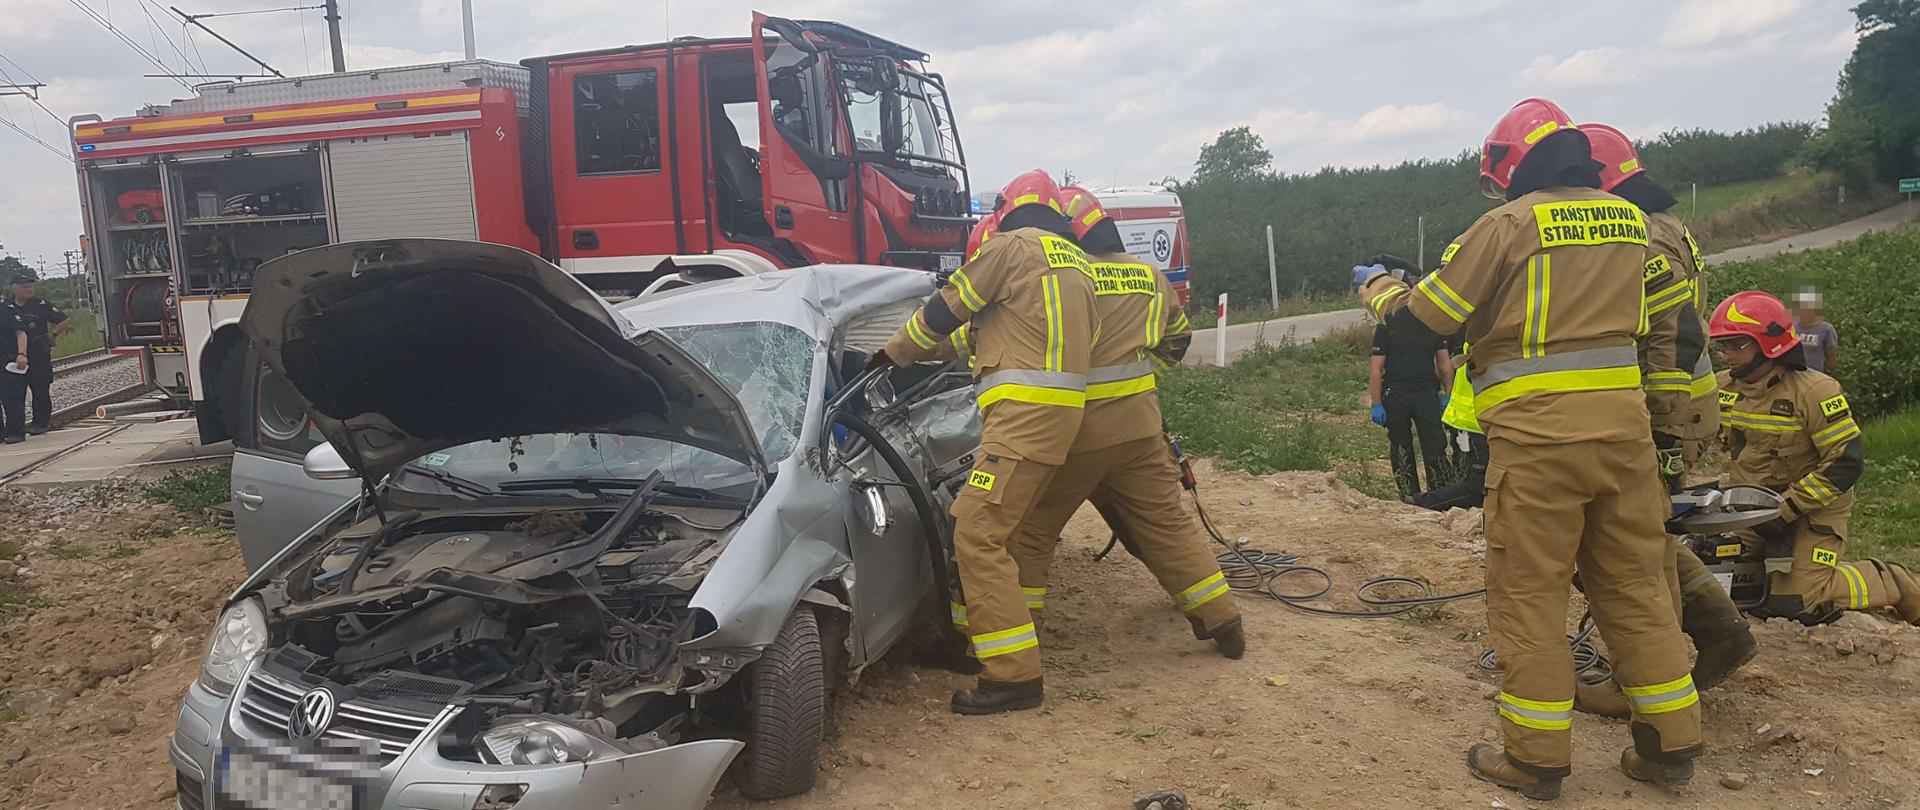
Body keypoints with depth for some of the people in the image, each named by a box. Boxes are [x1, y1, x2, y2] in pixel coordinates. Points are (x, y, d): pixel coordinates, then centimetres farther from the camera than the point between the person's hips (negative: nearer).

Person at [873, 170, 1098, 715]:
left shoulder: (1014, 245, -1)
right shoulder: (1075, 261, 24)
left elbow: (945, 310, 4)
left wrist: (893, 353, 19)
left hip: (1025, 410, -9)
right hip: (1060, 408, 9)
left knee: (978, 537, -11)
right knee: (985, 529, 16)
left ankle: (1014, 676, -13)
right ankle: (978, 635, 23)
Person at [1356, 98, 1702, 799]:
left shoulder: (1510, 225, -6)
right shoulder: (1628, 221, 11)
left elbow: (1418, 318, -1)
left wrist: (1376, 286, 19)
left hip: (1538, 436, -5)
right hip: (1623, 425, 6)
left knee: (1528, 595, 4)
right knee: (1634, 586, 15)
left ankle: (1535, 759, 10)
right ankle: (1671, 746, 23)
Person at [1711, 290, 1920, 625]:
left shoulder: (1816, 391, -17)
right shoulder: (1723, 388, 0)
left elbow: (1846, 463, -19)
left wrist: (1786, 508, -22)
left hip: (1812, 507, -5)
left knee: (1797, 603, -14)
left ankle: (1890, 582, 12)